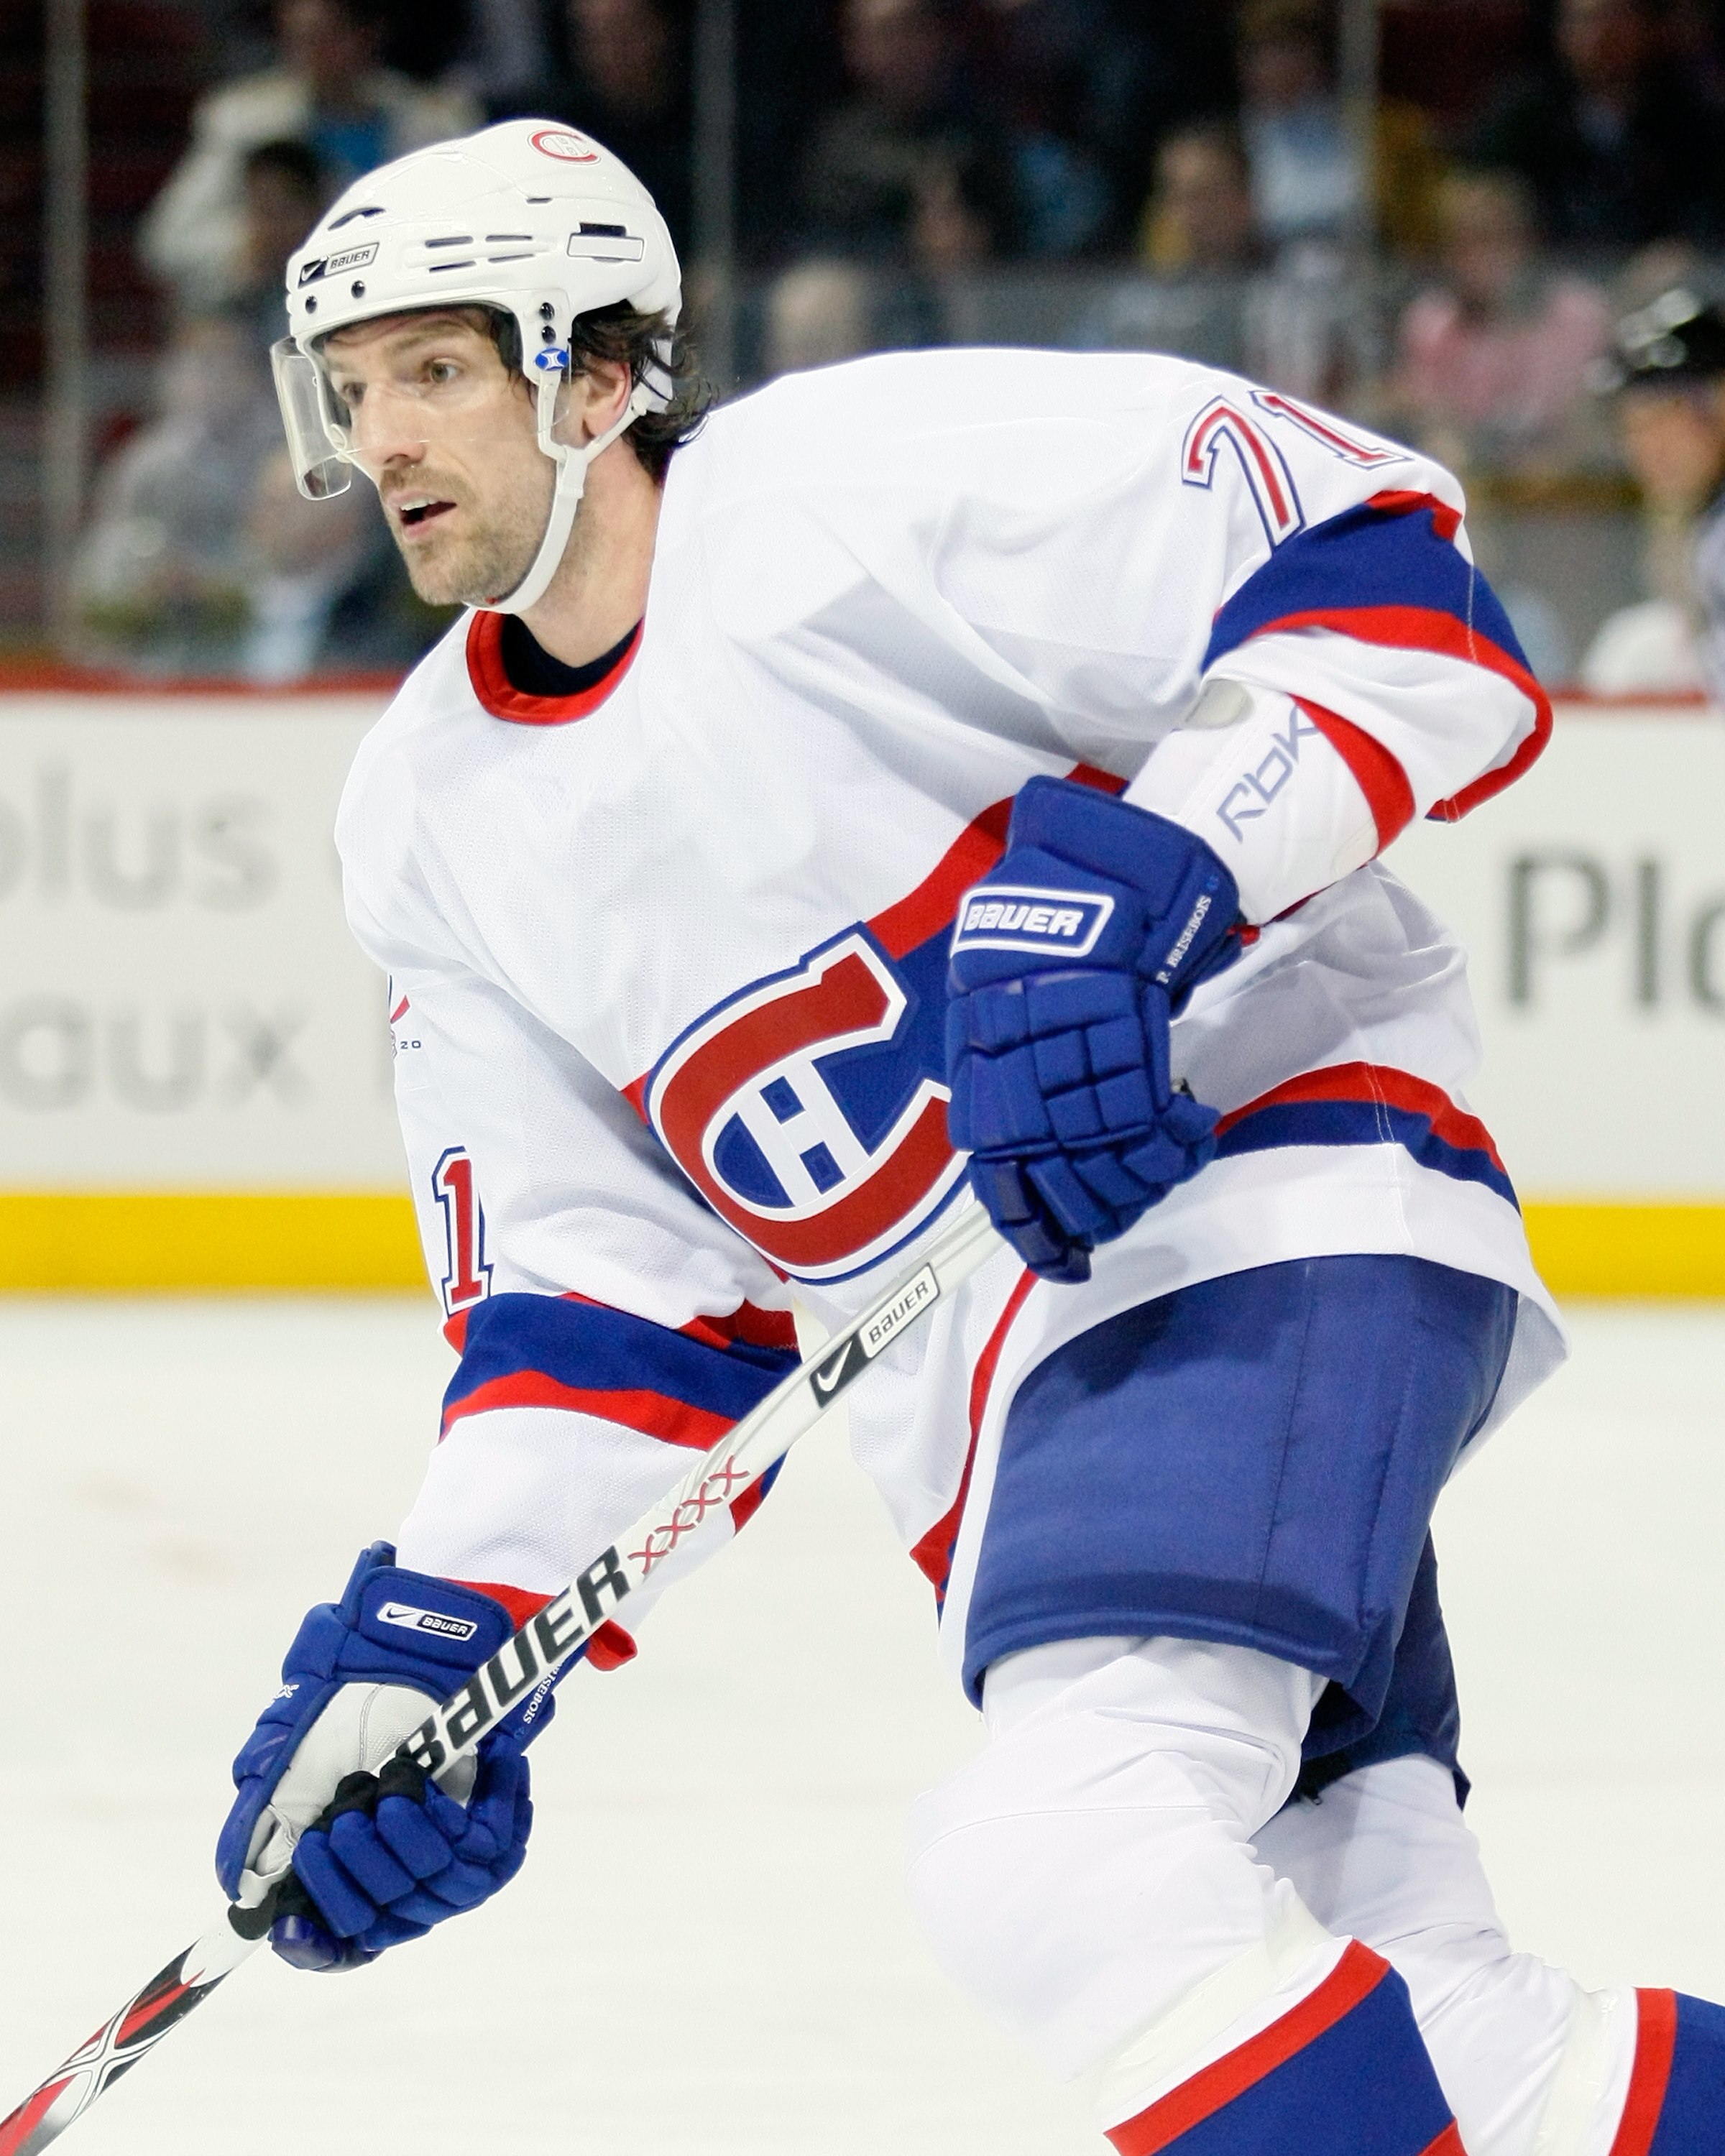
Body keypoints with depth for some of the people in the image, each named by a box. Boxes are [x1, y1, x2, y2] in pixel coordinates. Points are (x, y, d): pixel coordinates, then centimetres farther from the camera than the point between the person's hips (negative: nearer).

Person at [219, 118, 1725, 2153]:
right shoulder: (434, 821, 14)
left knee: (1059, 1870, -29)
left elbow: (1385, 587, -15)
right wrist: (439, 1634, 1)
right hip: (985, 1412, 8)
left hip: (1276, 1192, -8)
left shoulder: (870, 477, -10)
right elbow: (600, 1290, 14)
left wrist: (1130, 879, -28)